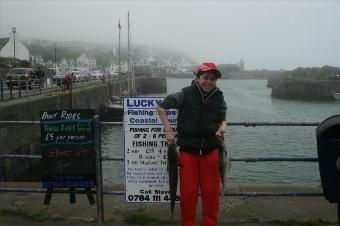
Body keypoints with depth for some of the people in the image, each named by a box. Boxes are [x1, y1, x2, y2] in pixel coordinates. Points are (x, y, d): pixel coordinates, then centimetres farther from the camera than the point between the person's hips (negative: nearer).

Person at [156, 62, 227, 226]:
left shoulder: (219, 97, 2)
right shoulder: (185, 94, -8)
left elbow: (222, 119, 15)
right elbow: (161, 107, -1)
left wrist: (222, 128, -9)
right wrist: (168, 130, -8)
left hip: (210, 151, 2)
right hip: (187, 150, -2)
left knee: (211, 192, 8)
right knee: (188, 192, 5)